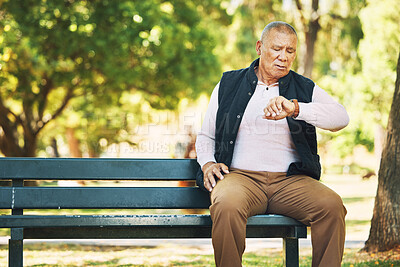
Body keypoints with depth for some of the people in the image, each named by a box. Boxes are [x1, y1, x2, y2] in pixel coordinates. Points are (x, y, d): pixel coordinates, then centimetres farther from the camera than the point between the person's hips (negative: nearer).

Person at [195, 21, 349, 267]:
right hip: (240, 175, -1)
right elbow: (206, 136, 22)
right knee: (227, 207, -36)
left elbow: (341, 118, -7)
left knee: (331, 205, -28)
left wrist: (295, 108, -23)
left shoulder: (305, 89, 13)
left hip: (290, 180, 1)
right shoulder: (228, 85, 16)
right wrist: (207, 163, -1)